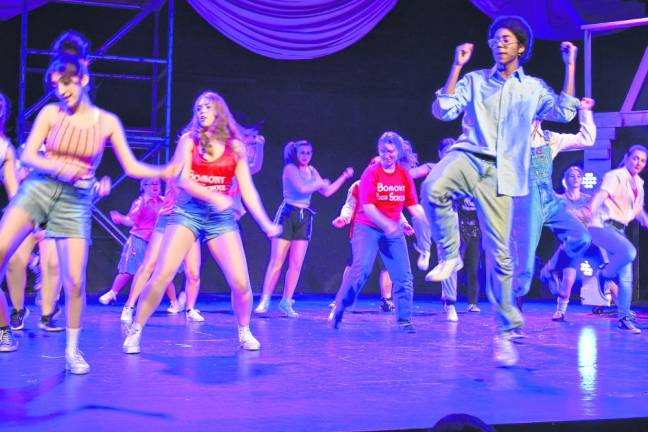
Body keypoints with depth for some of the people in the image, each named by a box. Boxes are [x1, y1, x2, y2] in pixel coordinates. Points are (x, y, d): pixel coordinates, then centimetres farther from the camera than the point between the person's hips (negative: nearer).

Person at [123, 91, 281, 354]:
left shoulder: (235, 147, 8)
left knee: (241, 282, -6)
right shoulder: (189, 140, 4)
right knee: (162, 275, -14)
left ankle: (244, 332, 21)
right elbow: (182, 179, -8)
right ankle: (135, 331, -1)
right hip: (188, 212, -1)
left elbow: (248, 191, 9)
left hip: (221, 217, 2)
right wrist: (213, 196, -24)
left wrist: (266, 224, 1)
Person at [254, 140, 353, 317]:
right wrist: (320, 184, -4)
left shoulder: (311, 171, 15)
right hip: (287, 214, -6)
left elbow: (327, 192, 16)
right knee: (276, 262, -6)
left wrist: (344, 177, 15)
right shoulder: (290, 168, -5)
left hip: (304, 218, 6)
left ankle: (286, 302, 8)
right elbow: (302, 188, -18)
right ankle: (264, 300, -2)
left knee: (296, 264, 1)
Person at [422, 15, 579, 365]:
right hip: (469, 156, 0)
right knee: (433, 189, -37)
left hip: (501, 172, 0)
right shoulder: (475, 80, 14)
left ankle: (506, 331, 6)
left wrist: (570, 66, 2)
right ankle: (449, 256, -14)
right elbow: (443, 111, 2)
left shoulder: (534, 88, 16)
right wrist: (457, 67, -1)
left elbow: (564, 113, 1)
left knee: (498, 254, -5)